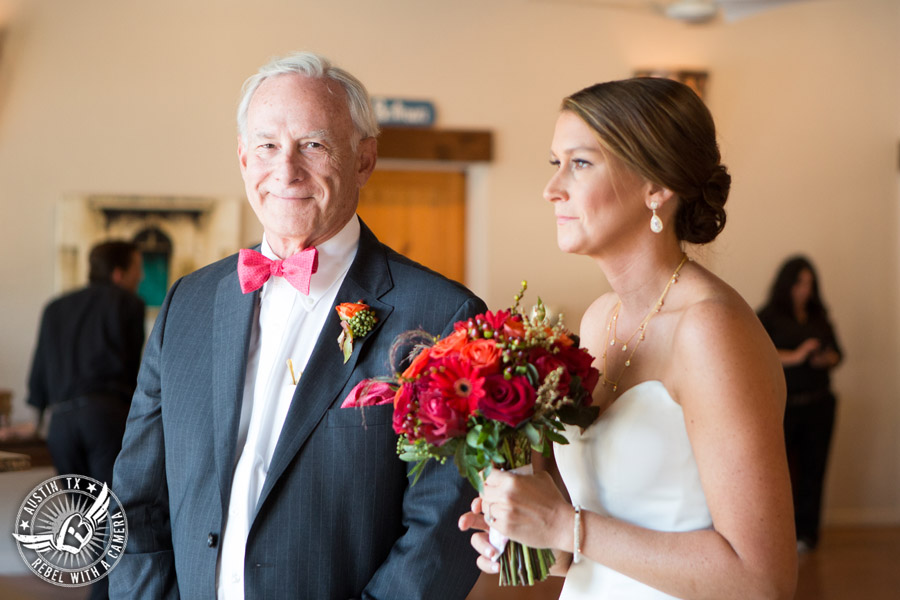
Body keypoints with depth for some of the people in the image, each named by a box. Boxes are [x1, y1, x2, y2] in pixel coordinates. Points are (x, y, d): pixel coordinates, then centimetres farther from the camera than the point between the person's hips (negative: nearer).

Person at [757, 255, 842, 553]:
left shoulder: (819, 317, 14)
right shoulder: (768, 316, 0)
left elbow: (837, 353, 17)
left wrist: (826, 359, -6)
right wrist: (795, 356, -19)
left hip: (818, 405, 4)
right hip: (782, 404, -4)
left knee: (812, 468, 3)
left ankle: (805, 532, 10)